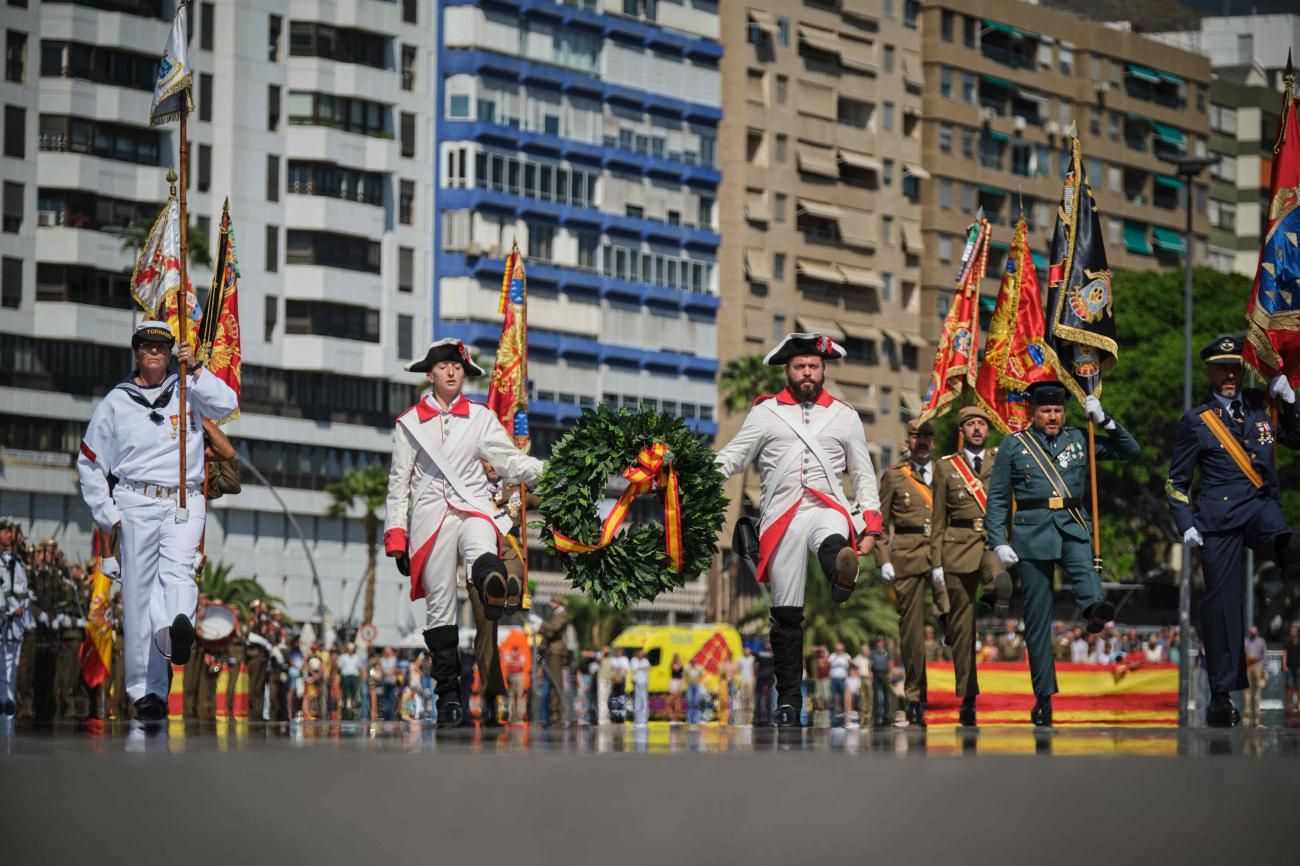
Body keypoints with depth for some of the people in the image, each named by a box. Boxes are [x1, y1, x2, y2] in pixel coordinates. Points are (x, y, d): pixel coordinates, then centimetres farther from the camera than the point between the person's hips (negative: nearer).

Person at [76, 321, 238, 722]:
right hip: (136, 503, 1)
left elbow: (226, 404, -8)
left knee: (178, 568, -25)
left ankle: (178, 628, -54)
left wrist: (195, 369, -16)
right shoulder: (116, 401, 11)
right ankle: (146, 690, -2)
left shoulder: (188, 390, 11)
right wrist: (107, 514, 5)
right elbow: (89, 464, 14)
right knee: (139, 591, -3)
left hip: (185, 503, 0)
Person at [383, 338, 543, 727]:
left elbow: (510, 460, 9)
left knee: (480, 547, -38)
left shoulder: (480, 417, 15)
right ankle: (448, 694, -1)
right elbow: (399, 482, 13)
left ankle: (494, 591, -72)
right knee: (439, 605, -5)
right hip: (430, 515, 1)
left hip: (472, 506, -1)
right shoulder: (410, 422, 14)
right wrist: (396, 535, 5)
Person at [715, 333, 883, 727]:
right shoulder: (765, 413, 13)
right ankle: (787, 698, 7)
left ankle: (842, 576, -74)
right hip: (782, 517, 1)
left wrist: (870, 527, 8)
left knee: (832, 540, -40)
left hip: (828, 507, -1)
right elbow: (730, 458, 9)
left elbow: (864, 475, 18)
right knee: (786, 614, -1)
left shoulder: (844, 416, 16)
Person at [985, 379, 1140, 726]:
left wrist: (1103, 420, 2)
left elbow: (1131, 450, 14)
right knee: (1038, 618, -1)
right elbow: (997, 499, 7)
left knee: (1083, 565, -35)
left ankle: (1095, 610, -65)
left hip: (1073, 526, 1)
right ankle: (1044, 697, 4)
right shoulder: (1014, 445, 7)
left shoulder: (1080, 440, 12)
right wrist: (999, 542, -4)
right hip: (1032, 531, -1)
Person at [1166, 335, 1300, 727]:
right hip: (1219, 515, -2)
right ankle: (1221, 697, 3)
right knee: (1222, 600, -3)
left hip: (1263, 506, 2)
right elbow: (1176, 481, 7)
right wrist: (1186, 524, -4)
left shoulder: (1261, 404, 11)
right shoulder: (1197, 421, 4)